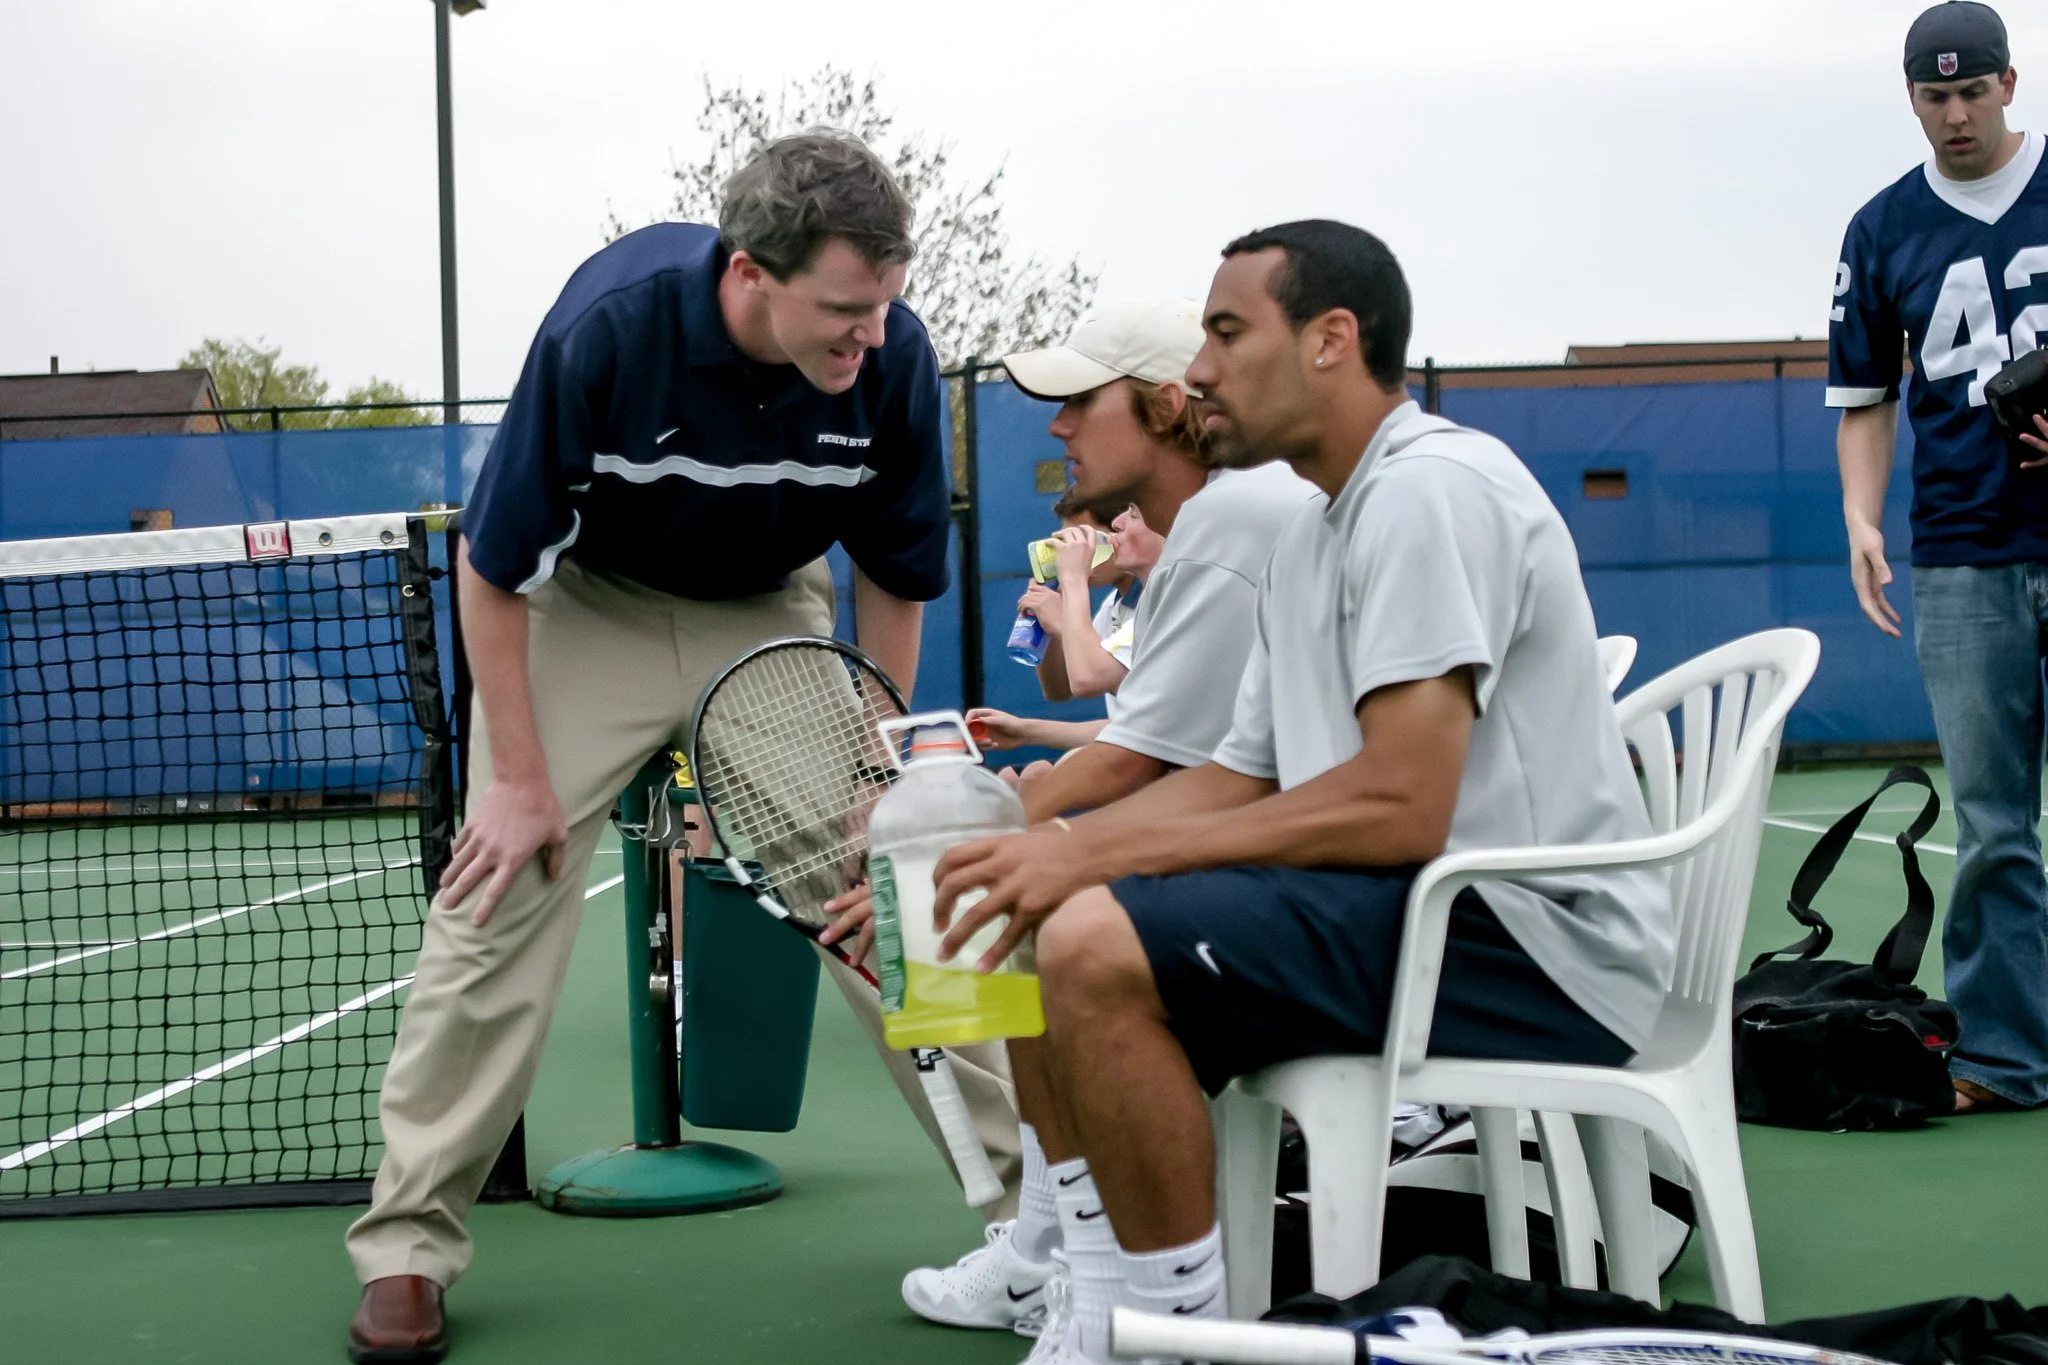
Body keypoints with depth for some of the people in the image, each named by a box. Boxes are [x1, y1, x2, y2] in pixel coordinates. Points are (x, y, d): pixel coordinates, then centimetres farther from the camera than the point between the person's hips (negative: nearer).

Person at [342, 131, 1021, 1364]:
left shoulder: (895, 358, -25)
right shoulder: (609, 325, -32)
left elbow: (898, 575, -6)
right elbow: (494, 562, -19)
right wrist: (519, 778, -17)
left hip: (771, 616, 2)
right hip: (590, 606, -1)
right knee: (497, 903, -8)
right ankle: (408, 1246, 4)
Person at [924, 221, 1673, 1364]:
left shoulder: (1432, 487, -14)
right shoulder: (1312, 539, 19)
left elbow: (1397, 809, -23)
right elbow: (1241, 781, 14)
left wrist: (1094, 854, -19)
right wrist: (1043, 845, -3)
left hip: (1536, 941, -10)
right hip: (1434, 916, 10)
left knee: (1097, 948, -25)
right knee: (1044, 930, 9)